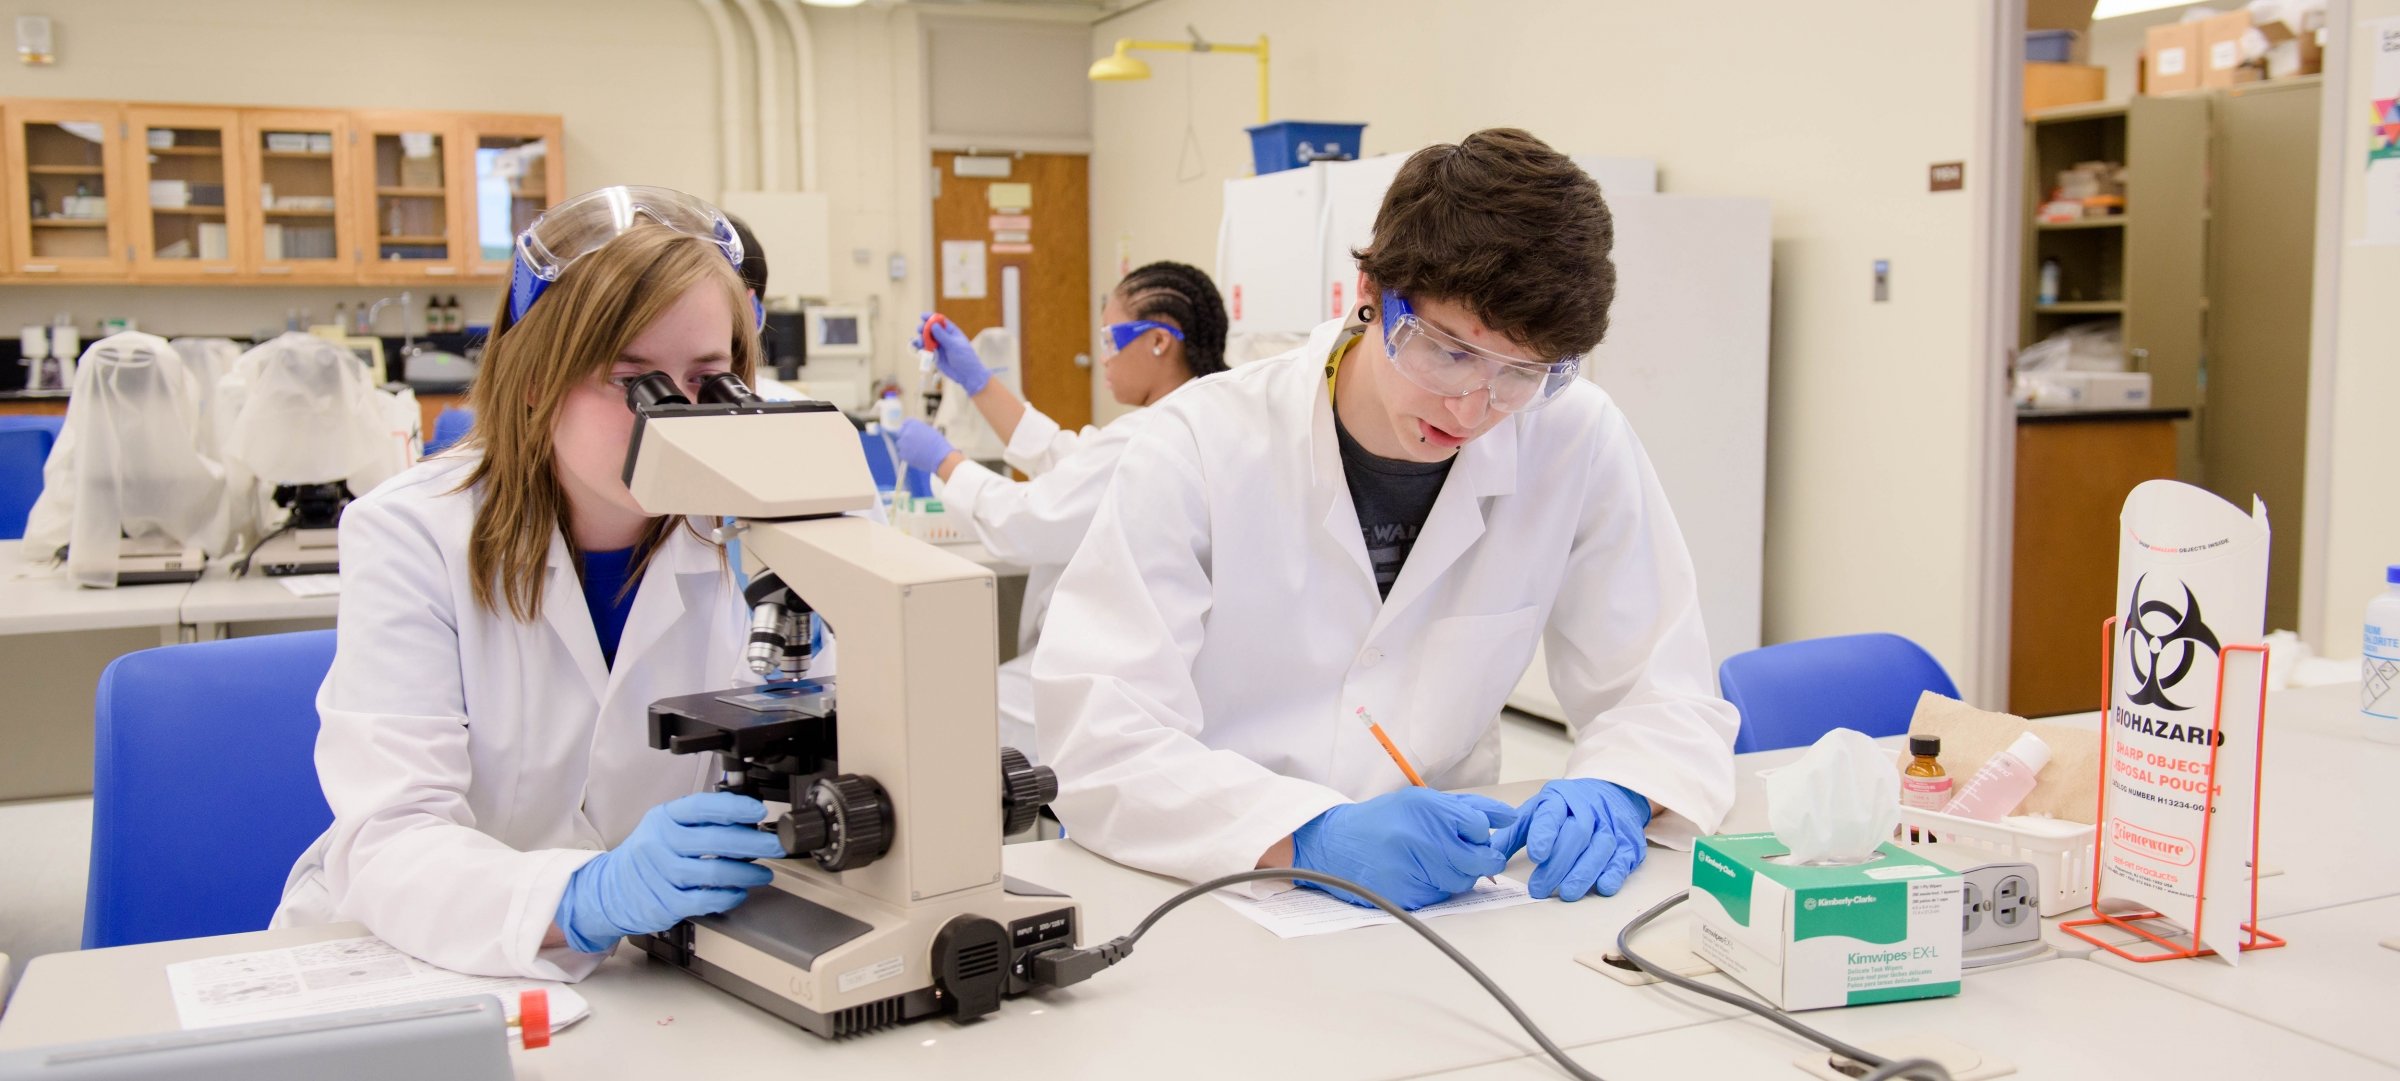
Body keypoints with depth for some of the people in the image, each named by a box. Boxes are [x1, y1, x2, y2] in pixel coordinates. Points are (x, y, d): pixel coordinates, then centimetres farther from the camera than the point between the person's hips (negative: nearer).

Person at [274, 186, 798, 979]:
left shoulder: (740, 546, -2)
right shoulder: (411, 537, -10)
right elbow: (391, 845, -21)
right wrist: (586, 899, -38)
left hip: (636, 987, 2)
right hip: (399, 970, -2)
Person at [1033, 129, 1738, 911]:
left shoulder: (1579, 442, -4)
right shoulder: (1200, 448, -10)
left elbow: (1665, 694, 3)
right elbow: (1095, 739, -17)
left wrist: (1614, 792, -19)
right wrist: (1310, 834, -31)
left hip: (1437, 896, 3)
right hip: (1198, 897, -2)